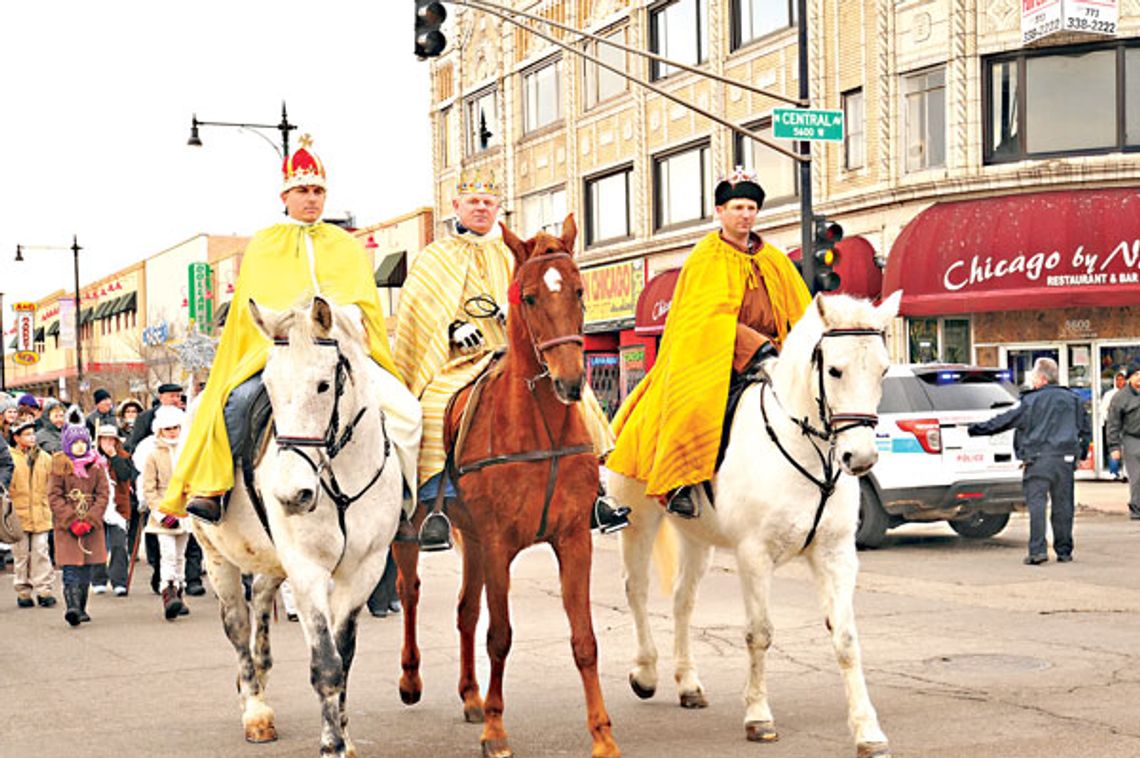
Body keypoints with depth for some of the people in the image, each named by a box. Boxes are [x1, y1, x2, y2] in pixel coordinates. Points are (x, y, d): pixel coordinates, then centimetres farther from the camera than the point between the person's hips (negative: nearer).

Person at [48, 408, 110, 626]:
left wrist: (90, 520, -9)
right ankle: (73, 607, -21)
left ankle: (81, 608, 16)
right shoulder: (60, 464, -1)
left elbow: (103, 494, 3)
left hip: (92, 524, 3)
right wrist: (72, 521, -14)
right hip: (65, 524, -3)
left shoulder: (96, 464, 6)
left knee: (86, 567, 7)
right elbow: (54, 496, -5)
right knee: (71, 567, -13)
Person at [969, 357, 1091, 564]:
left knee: (1036, 504, -5)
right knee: (1062, 506, 10)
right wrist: (1081, 454, 30)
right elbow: (1086, 430, 19)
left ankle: (1038, 550, -13)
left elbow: (1004, 421, -2)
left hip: (1038, 459, -5)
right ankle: (1064, 551, 14)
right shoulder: (1073, 400, 12)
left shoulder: (1031, 401, -5)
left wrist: (975, 430, 6)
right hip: (1066, 460, 5)